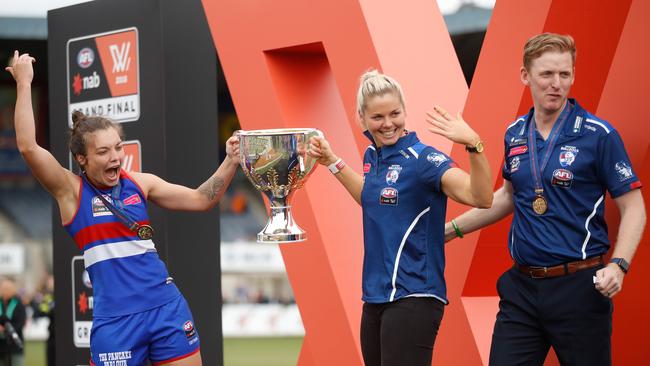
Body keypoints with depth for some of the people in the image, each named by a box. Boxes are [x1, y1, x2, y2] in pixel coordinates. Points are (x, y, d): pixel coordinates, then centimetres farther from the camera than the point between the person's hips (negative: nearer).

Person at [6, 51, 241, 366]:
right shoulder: (71, 191, -1)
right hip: (115, 318, -3)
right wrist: (24, 84, -12)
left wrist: (231, 162, 1)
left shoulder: (139, 183, 9)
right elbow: (28, 147, -14)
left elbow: (201, 200, 14)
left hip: (167, 307, 3)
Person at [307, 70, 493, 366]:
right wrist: (331, 162, 29)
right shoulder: (372, 155, 10)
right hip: (376, 297, 8)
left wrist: (473, 144, -40)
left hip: (412, 298, -8)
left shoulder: (421, 158, -13)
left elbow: (481, 197, -27)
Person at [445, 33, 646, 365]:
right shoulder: (514, 135, 8)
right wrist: (450, 229, 25)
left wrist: (618, 265, -21)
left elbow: (633, 208, -7)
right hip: (522, 286, 5)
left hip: (579, 287, -5)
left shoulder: (599, 135, -8)